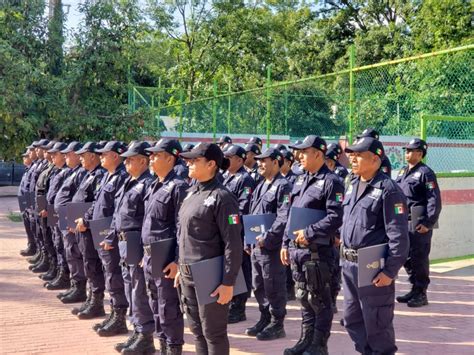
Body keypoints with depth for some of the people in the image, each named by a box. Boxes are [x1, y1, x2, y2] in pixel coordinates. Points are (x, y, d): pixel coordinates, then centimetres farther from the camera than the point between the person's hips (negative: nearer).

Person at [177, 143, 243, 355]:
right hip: (188, 275, 8)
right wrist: (181, 268, 18)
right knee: (196, 329, 17)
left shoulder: (221, 197, -15)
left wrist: (228, 283, -19)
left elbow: (233, 244, -17)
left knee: (213, 332, 4)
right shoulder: (191, 193, 10)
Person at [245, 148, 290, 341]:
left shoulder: (283, 186, -12)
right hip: (256, 246, 9)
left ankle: (277, 325, 12)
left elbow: (284, 218, -21)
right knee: (258, 286, 17)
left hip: (272, 247, -9)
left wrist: (266, 238, -22)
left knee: (274, 287, 1)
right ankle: (265, 319, 30)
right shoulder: (260, 186, 16)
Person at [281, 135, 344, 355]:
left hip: (318, 250, -8)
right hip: (297, 249, 8)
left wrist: (309, 233, -22)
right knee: (303, 298, 17)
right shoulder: (300, 182, 14)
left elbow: (335, 218, -19)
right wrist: (286, 244, 15)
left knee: (320, 301, 3)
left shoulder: (331, 182, -11)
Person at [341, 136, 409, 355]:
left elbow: (399, 236, -16)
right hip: (348, 265, 8)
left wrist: (390, 271, -18)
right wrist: (344, 254, 16)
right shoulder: (352, 185, 11)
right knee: (352, 319, 17)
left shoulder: (388, 189, -14)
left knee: (376, 324, 4)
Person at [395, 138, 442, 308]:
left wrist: (428, 223, -19)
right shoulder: (403, 171, 15)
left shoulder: (425, 172, -10)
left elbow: (435, 200, -15)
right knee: (406, 257, 14)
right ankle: (415, 289, 26)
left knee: (419, 258, -1)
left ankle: (421, 294, 9)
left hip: (419, 224, -8)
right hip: (404, 222, 8)